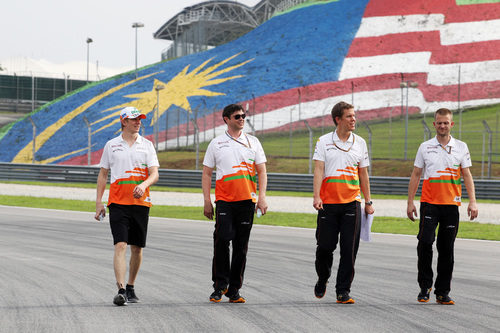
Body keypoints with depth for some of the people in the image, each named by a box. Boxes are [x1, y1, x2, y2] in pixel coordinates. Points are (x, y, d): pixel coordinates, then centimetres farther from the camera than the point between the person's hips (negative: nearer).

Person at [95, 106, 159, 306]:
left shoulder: (147, 145, 7)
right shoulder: (111, 145, 7)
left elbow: (154, 174, 1)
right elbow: (103, 174, 11)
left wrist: (143, 185, -21)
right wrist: (98, 202, 5)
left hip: (141, 202, 2)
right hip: (118, 202, -2)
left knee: (137, 248, 7)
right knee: (120, 245, -14)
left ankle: (131, 288, 22)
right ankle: (121, 290, -20)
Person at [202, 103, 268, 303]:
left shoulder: (253, 142, 11)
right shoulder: (216, 143, 7)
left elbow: (262, 171, 10)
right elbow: (206, 174, 9)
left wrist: (262, 197, -2)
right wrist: (207, 201, 0)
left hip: (247, 200, 2)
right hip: (224, 200, -2)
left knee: (241, 246, 3)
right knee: (222, 239, -14)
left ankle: (234, 290, 10)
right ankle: (220, 285, -1)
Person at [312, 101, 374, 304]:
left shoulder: (360, 143, 10)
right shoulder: (324, 142, 2)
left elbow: (363, 174, 14)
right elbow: (318, 170, -5)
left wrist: (368, 201, 12)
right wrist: (316, 196, -17)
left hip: (352, 203, 2)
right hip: (328, 203, -2)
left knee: (349, 249, -3)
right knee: (325, 246, 4)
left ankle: (343, 291, 2)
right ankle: (322, 280, 30)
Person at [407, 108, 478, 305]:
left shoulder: (461, 147, 8)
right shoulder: (425, 147, 7)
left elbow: (467, 175, 8)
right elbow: (416, 175, 10)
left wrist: (472, 201, -3)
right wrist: (410, 202, 3)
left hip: (451, 204, 1)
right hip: (429, 202, -1)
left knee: (446, 248, 3)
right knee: (425, 241, -15)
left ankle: (443, 292, 10)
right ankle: (425, 286, -1)